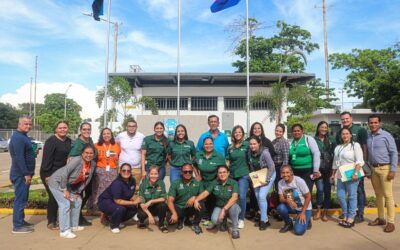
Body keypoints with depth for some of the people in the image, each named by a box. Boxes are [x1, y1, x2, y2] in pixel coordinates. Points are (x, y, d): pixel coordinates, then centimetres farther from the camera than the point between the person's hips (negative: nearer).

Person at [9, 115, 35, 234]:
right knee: (20, 199, -4)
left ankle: (21, 221, 28)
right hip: (21, 174, -10)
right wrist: (26, 174, -23)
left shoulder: (23, 136, 15)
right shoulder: (18, 137, -18)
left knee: (23, 198, 17)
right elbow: (19, 158, -24)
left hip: (23, 174, 10)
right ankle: (17, 226, 4)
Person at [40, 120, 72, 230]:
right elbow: (46, 158, -19)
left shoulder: (68, 141, 7)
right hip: (50, 174, -7)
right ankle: (51, 222, 10)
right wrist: (47, 175, -22)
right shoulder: (51, 141, -15)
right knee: (53, 197, -4)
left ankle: (55, 219, 26)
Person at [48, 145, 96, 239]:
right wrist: (65, 190, -23)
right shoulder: (76, 160, -29)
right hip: (57, 182, -8)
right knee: (65, 204, -16)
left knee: (77, 201, 11)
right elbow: (64, 174, -30)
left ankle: (73, 226, 25)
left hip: (68, 184, 8)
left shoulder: (93, 164, -7)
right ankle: (64, 231, -9)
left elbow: (86, 180, 4)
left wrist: (78, 192, 2)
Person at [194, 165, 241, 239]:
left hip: (230, 206, -2)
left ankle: (235, 229, -13)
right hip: (219, 207, 2)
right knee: (214, 219, -29)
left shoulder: (233, 183, -16)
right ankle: (223, 222, 11)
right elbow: (205, 193, -10)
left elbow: (235, 197, -29)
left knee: (233, 206, -38)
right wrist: (196, 200, -29)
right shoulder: (214, 183, -5)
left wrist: (224, 209, -40)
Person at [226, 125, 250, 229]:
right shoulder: (230, 148, 8)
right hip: (232, 175, 3)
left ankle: (241, 219, 8)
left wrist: (250, 171, 1)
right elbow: (227, 162, 10)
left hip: (243, 175, -3)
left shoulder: (247, 144, 0)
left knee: (242, 196, -8)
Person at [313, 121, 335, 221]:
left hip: (328, 169, 2)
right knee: (320, 189, -7)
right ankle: (318, 210, 13)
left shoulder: (331, 139, 6)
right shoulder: (313, 139, 2)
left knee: (327, 190, 6)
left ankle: (325, 212, 20)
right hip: (318, 168, -1)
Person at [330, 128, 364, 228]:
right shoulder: (338, 147, 16)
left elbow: (359, 161, -12)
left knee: (352, 196, 1)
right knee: (340, 196, 6)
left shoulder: (355, 145, -3)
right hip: (341, 176, 6)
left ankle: (351, 218, 8)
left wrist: (355, 173, -21)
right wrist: (333, 174, 19)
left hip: (351, 176, -6)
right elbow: (335, 162, 21)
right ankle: (345, 215, 20)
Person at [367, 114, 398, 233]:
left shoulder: (386, 135, -8)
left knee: (387, 195, -3)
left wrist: (393, 170, -14)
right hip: (373, 169, 6)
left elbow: (394, 153, -9)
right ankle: (380, 218, 23)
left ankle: (390, 222, 4)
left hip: (385, 168, -5)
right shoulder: (368, 137, 8)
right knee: (378, 194, 13)